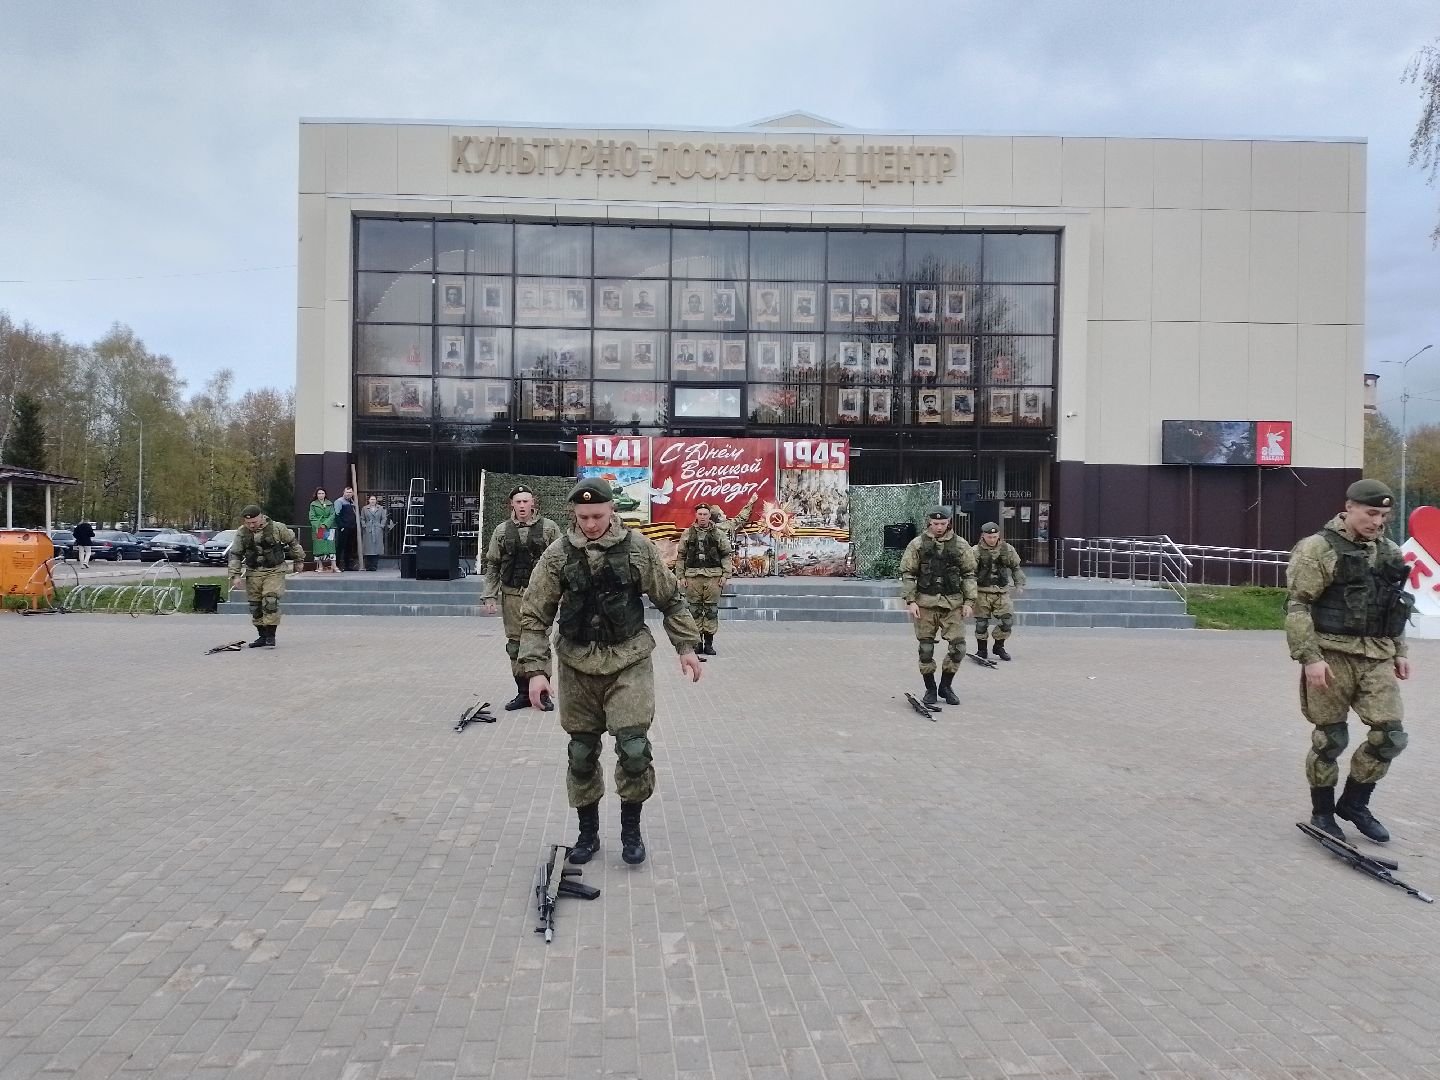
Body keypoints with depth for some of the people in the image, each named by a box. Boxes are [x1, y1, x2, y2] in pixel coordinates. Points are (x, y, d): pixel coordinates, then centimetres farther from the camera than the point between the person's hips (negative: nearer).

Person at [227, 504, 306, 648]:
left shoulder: (277, 528, -7)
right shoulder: (241, 533, 0)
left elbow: (293, 542, 8)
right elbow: (235, 555, 4)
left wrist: (299, 560, 16)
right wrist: (235, 575, -2)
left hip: (274, 571, -4)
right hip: (253, 573, 4)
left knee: (270, 601, -17)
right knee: (255, 606, 6)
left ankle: (270, 636, -11)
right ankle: (262, 636, 18)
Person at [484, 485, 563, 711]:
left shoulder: (548, 528, 1)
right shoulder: (502, 530, 7)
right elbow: (492, 565, 10)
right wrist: (489, 597, 5)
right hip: (511, 594, 3)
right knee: (515, 644, 7)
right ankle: (523, 692, 18)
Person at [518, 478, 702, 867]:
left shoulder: (638, 548, -4)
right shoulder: (558, 554, -4)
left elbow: (670, 599, 6)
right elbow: (535, 615, -2)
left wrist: (686, 646, 4)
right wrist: (536, 669, -10)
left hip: (628, 662, -1)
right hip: (578, 665, 1)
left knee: (634, 747, -11)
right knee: (581, 753, 9)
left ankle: (631, 828, 12)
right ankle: (588, 832, 27)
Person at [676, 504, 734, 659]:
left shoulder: (719, 534, 5)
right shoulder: (687, 534, 8)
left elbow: (727, 555, 4)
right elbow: (680, 557, 9)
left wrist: (725, 575, -4)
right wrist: (681, 577, 3)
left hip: (713, 577, -1)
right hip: (692, 577, 1)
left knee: (711, 611, 2)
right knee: (695, 610, 4)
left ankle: (709, 643, 10)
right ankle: (697, 643, 12)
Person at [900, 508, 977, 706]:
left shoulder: (960, 545, 5)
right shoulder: (917, 545, 1)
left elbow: (969, 575, 8)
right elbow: (907, 574, 1)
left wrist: (969, 602, 1)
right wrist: (910, 601, -7)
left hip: (953, 603, 1)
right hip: (926, 603, -1)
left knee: (958, 647, -3)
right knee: (926, 649, 3)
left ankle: (946, 686, 16)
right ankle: (930, 689, 18)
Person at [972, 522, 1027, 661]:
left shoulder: (1007, 549, 5)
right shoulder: (976, 551, -5)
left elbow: (1016, 567, 20)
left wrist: (1019, 583, 14)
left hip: (1002, 592, 3)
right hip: (982, 592, -3)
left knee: (1007, 621, -3)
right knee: (981, 623, 1)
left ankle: (999, 647, 19)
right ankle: (982, 650, 19)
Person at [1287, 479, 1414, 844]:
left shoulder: (1388, 552, 14)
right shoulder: (1318, 549, -9)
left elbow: (1392, 605, 23)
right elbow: (1296, 606, -12)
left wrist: (1399, 651, 18)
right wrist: (1309, 657, -17)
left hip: (1376, 659, 6)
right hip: (1332, 656, -6)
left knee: (1391, 735, 1)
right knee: (1331, 738, 2)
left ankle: (1354, 803, 21)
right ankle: (1322, 812, 20)